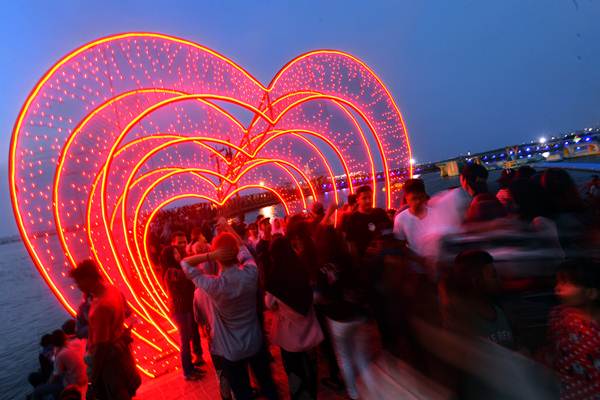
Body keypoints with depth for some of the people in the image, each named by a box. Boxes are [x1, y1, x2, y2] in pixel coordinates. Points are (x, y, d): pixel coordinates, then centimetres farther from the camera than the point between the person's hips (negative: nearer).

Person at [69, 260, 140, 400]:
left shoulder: (100, 307, -33)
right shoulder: (114, 290, -7)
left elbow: (100, 346, -26)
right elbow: (126, 312, 11)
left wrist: (94, 374, -15)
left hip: (109, 356, -8)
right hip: (120, 347, 8)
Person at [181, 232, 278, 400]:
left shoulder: (213, 285, -28)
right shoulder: (251, 273, -21)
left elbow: (185, 263, -14)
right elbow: (244, 250, 2)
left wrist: (210, 255, -27)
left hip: (231, 350, -2)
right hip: (255, 343, 3)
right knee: (267, 383, 26)